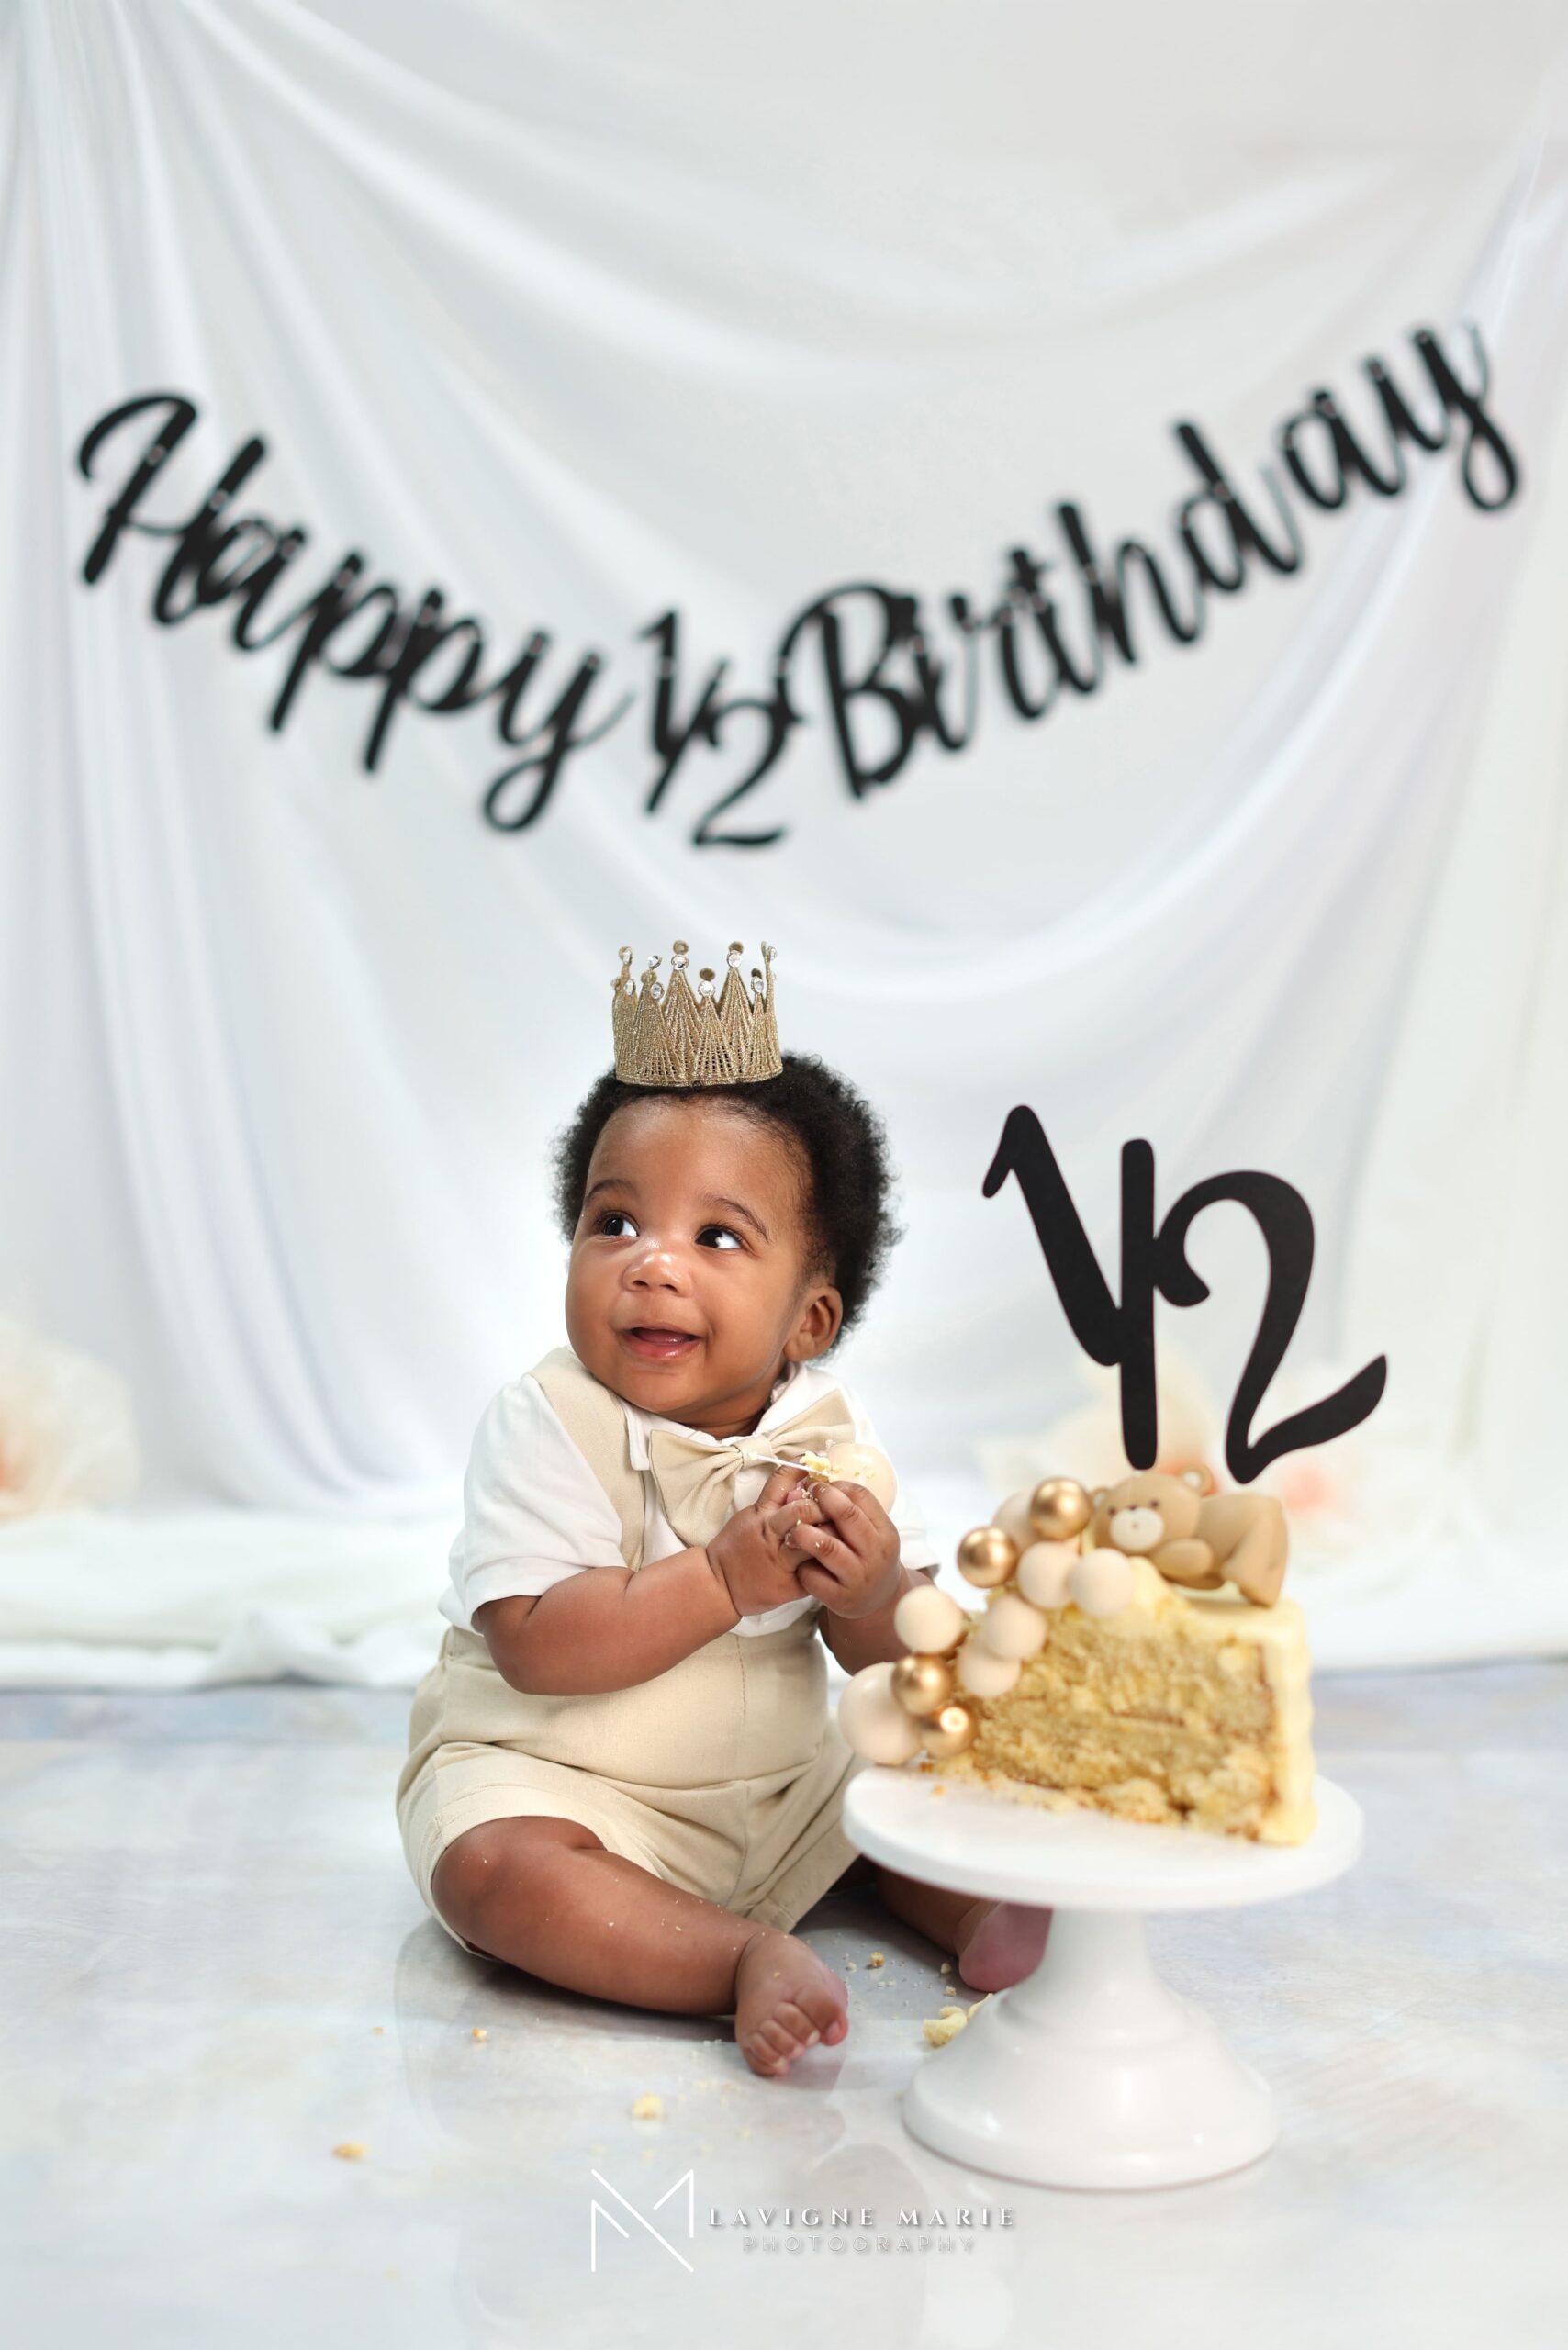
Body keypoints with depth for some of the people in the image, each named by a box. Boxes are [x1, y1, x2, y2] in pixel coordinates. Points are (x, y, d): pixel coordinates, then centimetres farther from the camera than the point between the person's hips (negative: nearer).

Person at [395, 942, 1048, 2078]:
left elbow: (905, 1663, -4)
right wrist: (727, 1577, -32)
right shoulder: (549, 1422, -18)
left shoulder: (830, 1429, -5)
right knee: (492, 1868, -31)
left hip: (779, 1785, 5)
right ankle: (752, 1960, -29)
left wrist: (869, 1598, -28)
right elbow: (538, 1646, -28)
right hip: (550, 1774, -4)